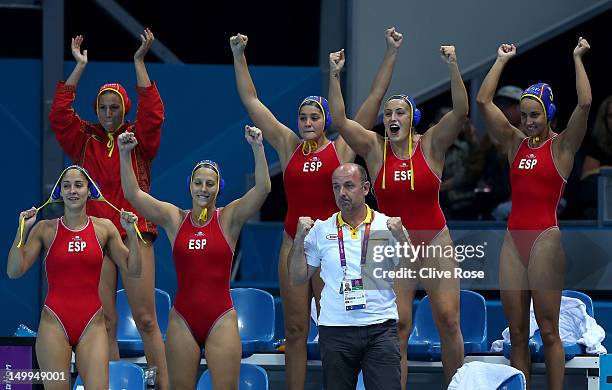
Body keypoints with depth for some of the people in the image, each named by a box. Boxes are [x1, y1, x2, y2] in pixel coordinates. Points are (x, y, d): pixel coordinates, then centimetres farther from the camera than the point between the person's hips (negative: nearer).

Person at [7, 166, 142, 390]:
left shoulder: (104, 228, 7)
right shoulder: (45, 229, 3)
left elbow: (132, 271, 7)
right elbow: (14, 271, -2)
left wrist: (131, 233, -4)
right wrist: (22, 230, -10)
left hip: (92, 324, 1)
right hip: (55, 323, -1)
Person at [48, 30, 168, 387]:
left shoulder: (138, 139, 7)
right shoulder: (86, 141, 10)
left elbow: (153, 113, -8)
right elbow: (59, 113, 0)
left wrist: (139, 62, -7)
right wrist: (80, 66, -1)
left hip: (134, 233, -1)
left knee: (146, 319, -4)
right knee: (105, 322, 0)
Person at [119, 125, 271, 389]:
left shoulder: (229, 218, 1)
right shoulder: (174, 219, 6)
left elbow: (263, 188, -11)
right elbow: (133, 193, 0)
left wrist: (257, 148, -23)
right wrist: (125, 154, -11)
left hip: (221, 320, -2)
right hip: (183, 319, 2)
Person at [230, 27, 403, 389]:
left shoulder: (342, 148, 2)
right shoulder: (288, 146, 8)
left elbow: (375, 97, 0)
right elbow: (250, 100, 11)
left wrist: (391, 54, -4)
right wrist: (239, 56, 8)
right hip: (294, 244, 3)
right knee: (295, 330, 5)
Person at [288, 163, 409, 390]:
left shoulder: (388, 226, 3)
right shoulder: (320, 230, 8)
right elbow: (297, 278, 10)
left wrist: (401, 238, -13)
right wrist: (299, 239, -1)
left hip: (380, 329, -2)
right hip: (335, 330, 2)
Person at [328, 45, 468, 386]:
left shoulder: (431, 145, -3)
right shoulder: (375, 149, 1)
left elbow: (460, 112, -16)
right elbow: (340, 120, -7)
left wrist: (454, 67, -27)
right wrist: (335, 76, -16)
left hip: (435, 243, -1)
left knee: (448, 320, -3)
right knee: (397, 326, -4)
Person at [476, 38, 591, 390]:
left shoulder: (562, 146, -2)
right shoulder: (514, 142, 11)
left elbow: (585, 103, -15)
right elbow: (484, 100, 8)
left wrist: (578, 59, -7)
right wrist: (502, 60, 10)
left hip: (546, 239, -5)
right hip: (513, 240, 5)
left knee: (549, 331, -3)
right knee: (517, 332, 5)